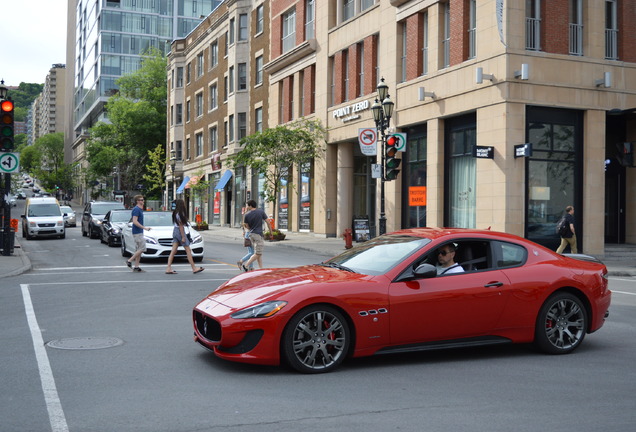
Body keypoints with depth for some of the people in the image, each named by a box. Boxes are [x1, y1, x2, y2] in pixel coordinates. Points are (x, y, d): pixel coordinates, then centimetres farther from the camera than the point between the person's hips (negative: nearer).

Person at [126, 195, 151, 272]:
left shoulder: (139, 209, 15)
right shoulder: (136, 209, -15)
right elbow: (135, 221, -22)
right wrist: (144, 228, -22)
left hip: (139, 232, 10)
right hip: (137, 232, -10)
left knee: (138, 249, 9)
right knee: (142, 248, -10)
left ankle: (136, 267, 10)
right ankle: (129, 261, -5)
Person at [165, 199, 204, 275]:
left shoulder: (175, 213, 10)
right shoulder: (180, 214, -17)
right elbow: (181, 226, -18)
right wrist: (183, 237, -16)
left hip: (175, 231, 9)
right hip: (180, 231, -9)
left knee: (173, 251, 5)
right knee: (188, 250, -1)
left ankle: (168, 269, 0)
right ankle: (194, 268, 5)